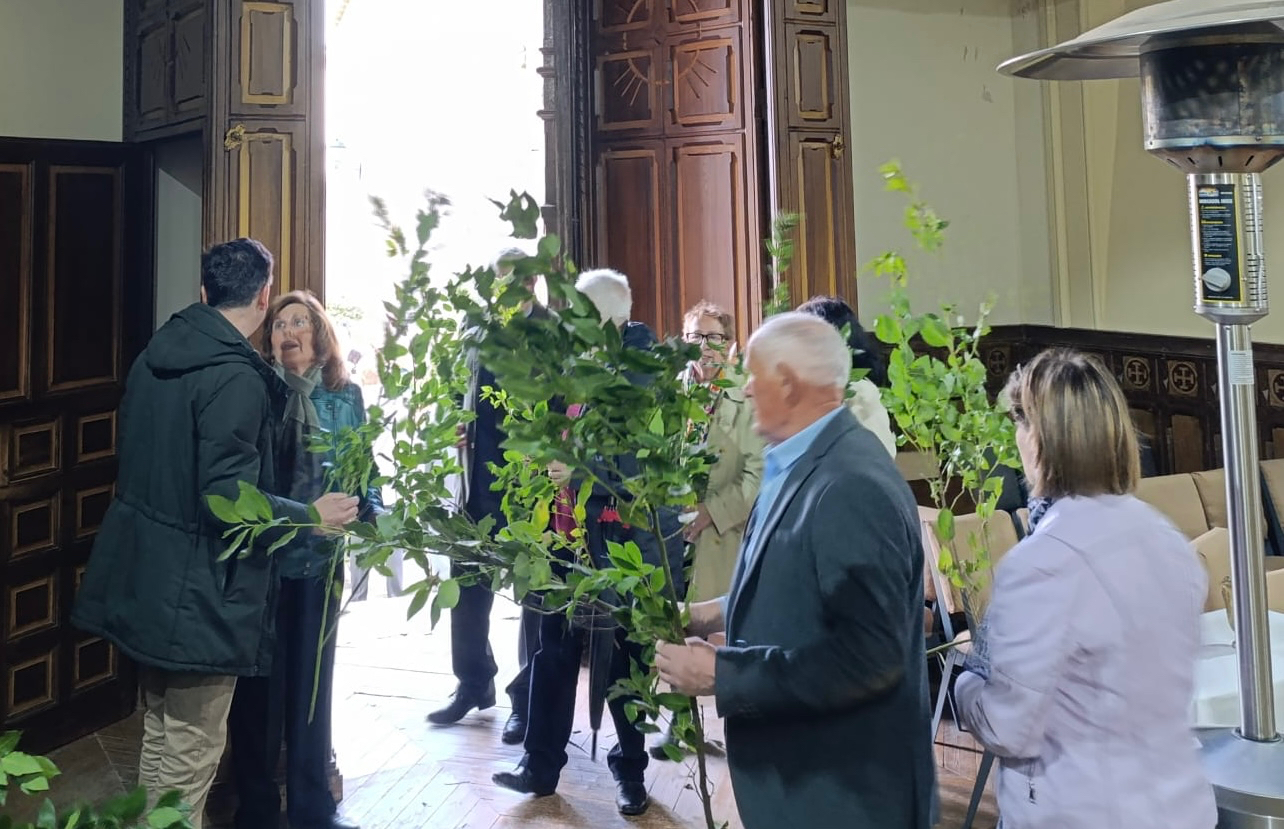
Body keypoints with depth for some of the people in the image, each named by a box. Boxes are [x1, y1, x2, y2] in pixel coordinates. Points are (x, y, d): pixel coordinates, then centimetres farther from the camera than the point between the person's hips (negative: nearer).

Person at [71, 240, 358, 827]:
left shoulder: (154, 356, 7)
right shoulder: (236, 379, -21)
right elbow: (228, 498, -25)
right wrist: (314, 514, -14)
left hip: (144, 580, 9)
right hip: (198, 594, -9)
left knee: (159, 734, 23)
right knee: (192, 750, 5)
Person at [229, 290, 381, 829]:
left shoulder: (345, 395, 4)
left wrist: (373, 511, -11)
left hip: (322, 557, 2)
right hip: (259, 554, -2)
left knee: (312, 676, 13)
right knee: (258, 678, 7)